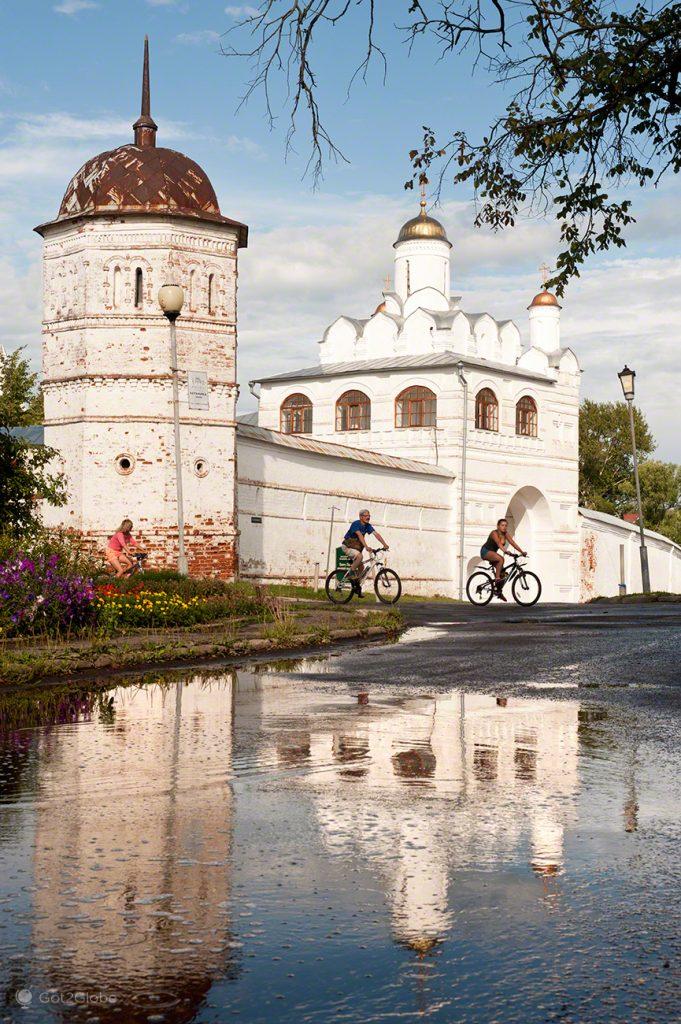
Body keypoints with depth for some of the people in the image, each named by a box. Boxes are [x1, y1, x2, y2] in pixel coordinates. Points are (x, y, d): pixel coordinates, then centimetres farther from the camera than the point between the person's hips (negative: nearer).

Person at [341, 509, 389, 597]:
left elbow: (376, 534, -10)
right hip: (348, 546, -7)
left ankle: (357, 587, 11)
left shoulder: (367, 526, 0)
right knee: (359, 556, -35)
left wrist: (384, 544, -23)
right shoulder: (356, 524, -21)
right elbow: (360, 535, -34)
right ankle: (351, 572, -19)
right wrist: (366, 547, -46)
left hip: (356, 547, 8)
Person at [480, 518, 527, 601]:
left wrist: (522, 551, -21)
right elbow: (499, 543, -39)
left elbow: (513, 543, -10)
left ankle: (499, 592, 6)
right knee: (501, 559, -33)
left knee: (502, 570, -4)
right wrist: (506, 551, -55)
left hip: (493, 552, 8)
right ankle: (497, 579, -28)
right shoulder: (494, 533, -23)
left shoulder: (506, 534, -1)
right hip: (485, 551, -8)